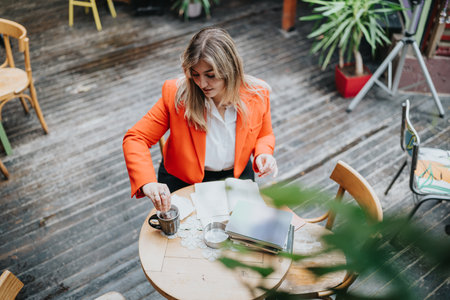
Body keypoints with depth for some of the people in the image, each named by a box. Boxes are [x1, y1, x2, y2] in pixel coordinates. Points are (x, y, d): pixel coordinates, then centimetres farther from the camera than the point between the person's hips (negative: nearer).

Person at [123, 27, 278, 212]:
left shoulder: (256, 94, -15)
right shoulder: (176, 94, -22)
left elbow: (264, 135, 5)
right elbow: (135, 138, -20)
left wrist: (263, 154, -20)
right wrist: (148, 183, -37)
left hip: (236, 176, 2)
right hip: (183, 182, -1)